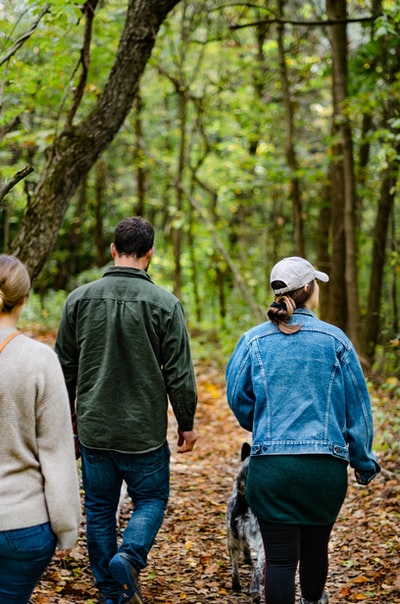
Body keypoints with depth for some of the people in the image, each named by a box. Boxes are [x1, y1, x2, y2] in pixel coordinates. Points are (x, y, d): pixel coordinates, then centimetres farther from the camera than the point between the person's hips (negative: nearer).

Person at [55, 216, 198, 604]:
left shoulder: (79, 299, -1)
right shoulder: (164, 304, -10)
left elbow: (64, 367, 5)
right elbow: (179, 374, -8)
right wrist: (186, 423, 6)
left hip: (93, 428, 3)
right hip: (144, 430, -2)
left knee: (99, 507, 15)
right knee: (151, 499, 15)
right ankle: (129, 557, -11)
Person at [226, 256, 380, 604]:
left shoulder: (254, 341, -1)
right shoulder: (334, 340, -1)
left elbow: (237, 397, 5)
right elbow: (357, 407, 4)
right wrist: (364, 462, 14)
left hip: (271, 466, -1)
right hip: (326, 466, 1)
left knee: (279, 557, 2)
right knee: (315, 544, 22)